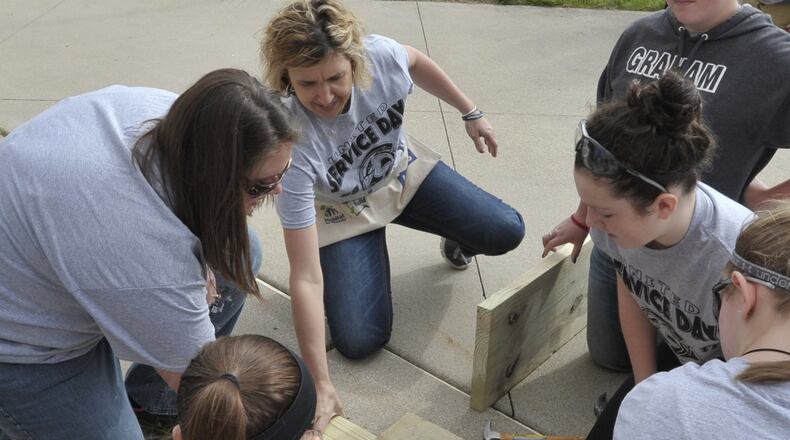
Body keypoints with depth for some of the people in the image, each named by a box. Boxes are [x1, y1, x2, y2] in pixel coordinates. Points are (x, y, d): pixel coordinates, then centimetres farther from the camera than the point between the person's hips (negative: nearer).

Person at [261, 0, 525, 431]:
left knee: (506, 232, -8)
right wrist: (321, 385, -36)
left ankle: (456, 237, 27)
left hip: (403, 172, 3)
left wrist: (470, 113, 5)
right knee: (359, 341, -13)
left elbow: (417, 62, -2)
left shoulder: (380, 55, -32)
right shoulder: (292, 143, -38)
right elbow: (306, 278, -36)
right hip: (342, 211, -2)